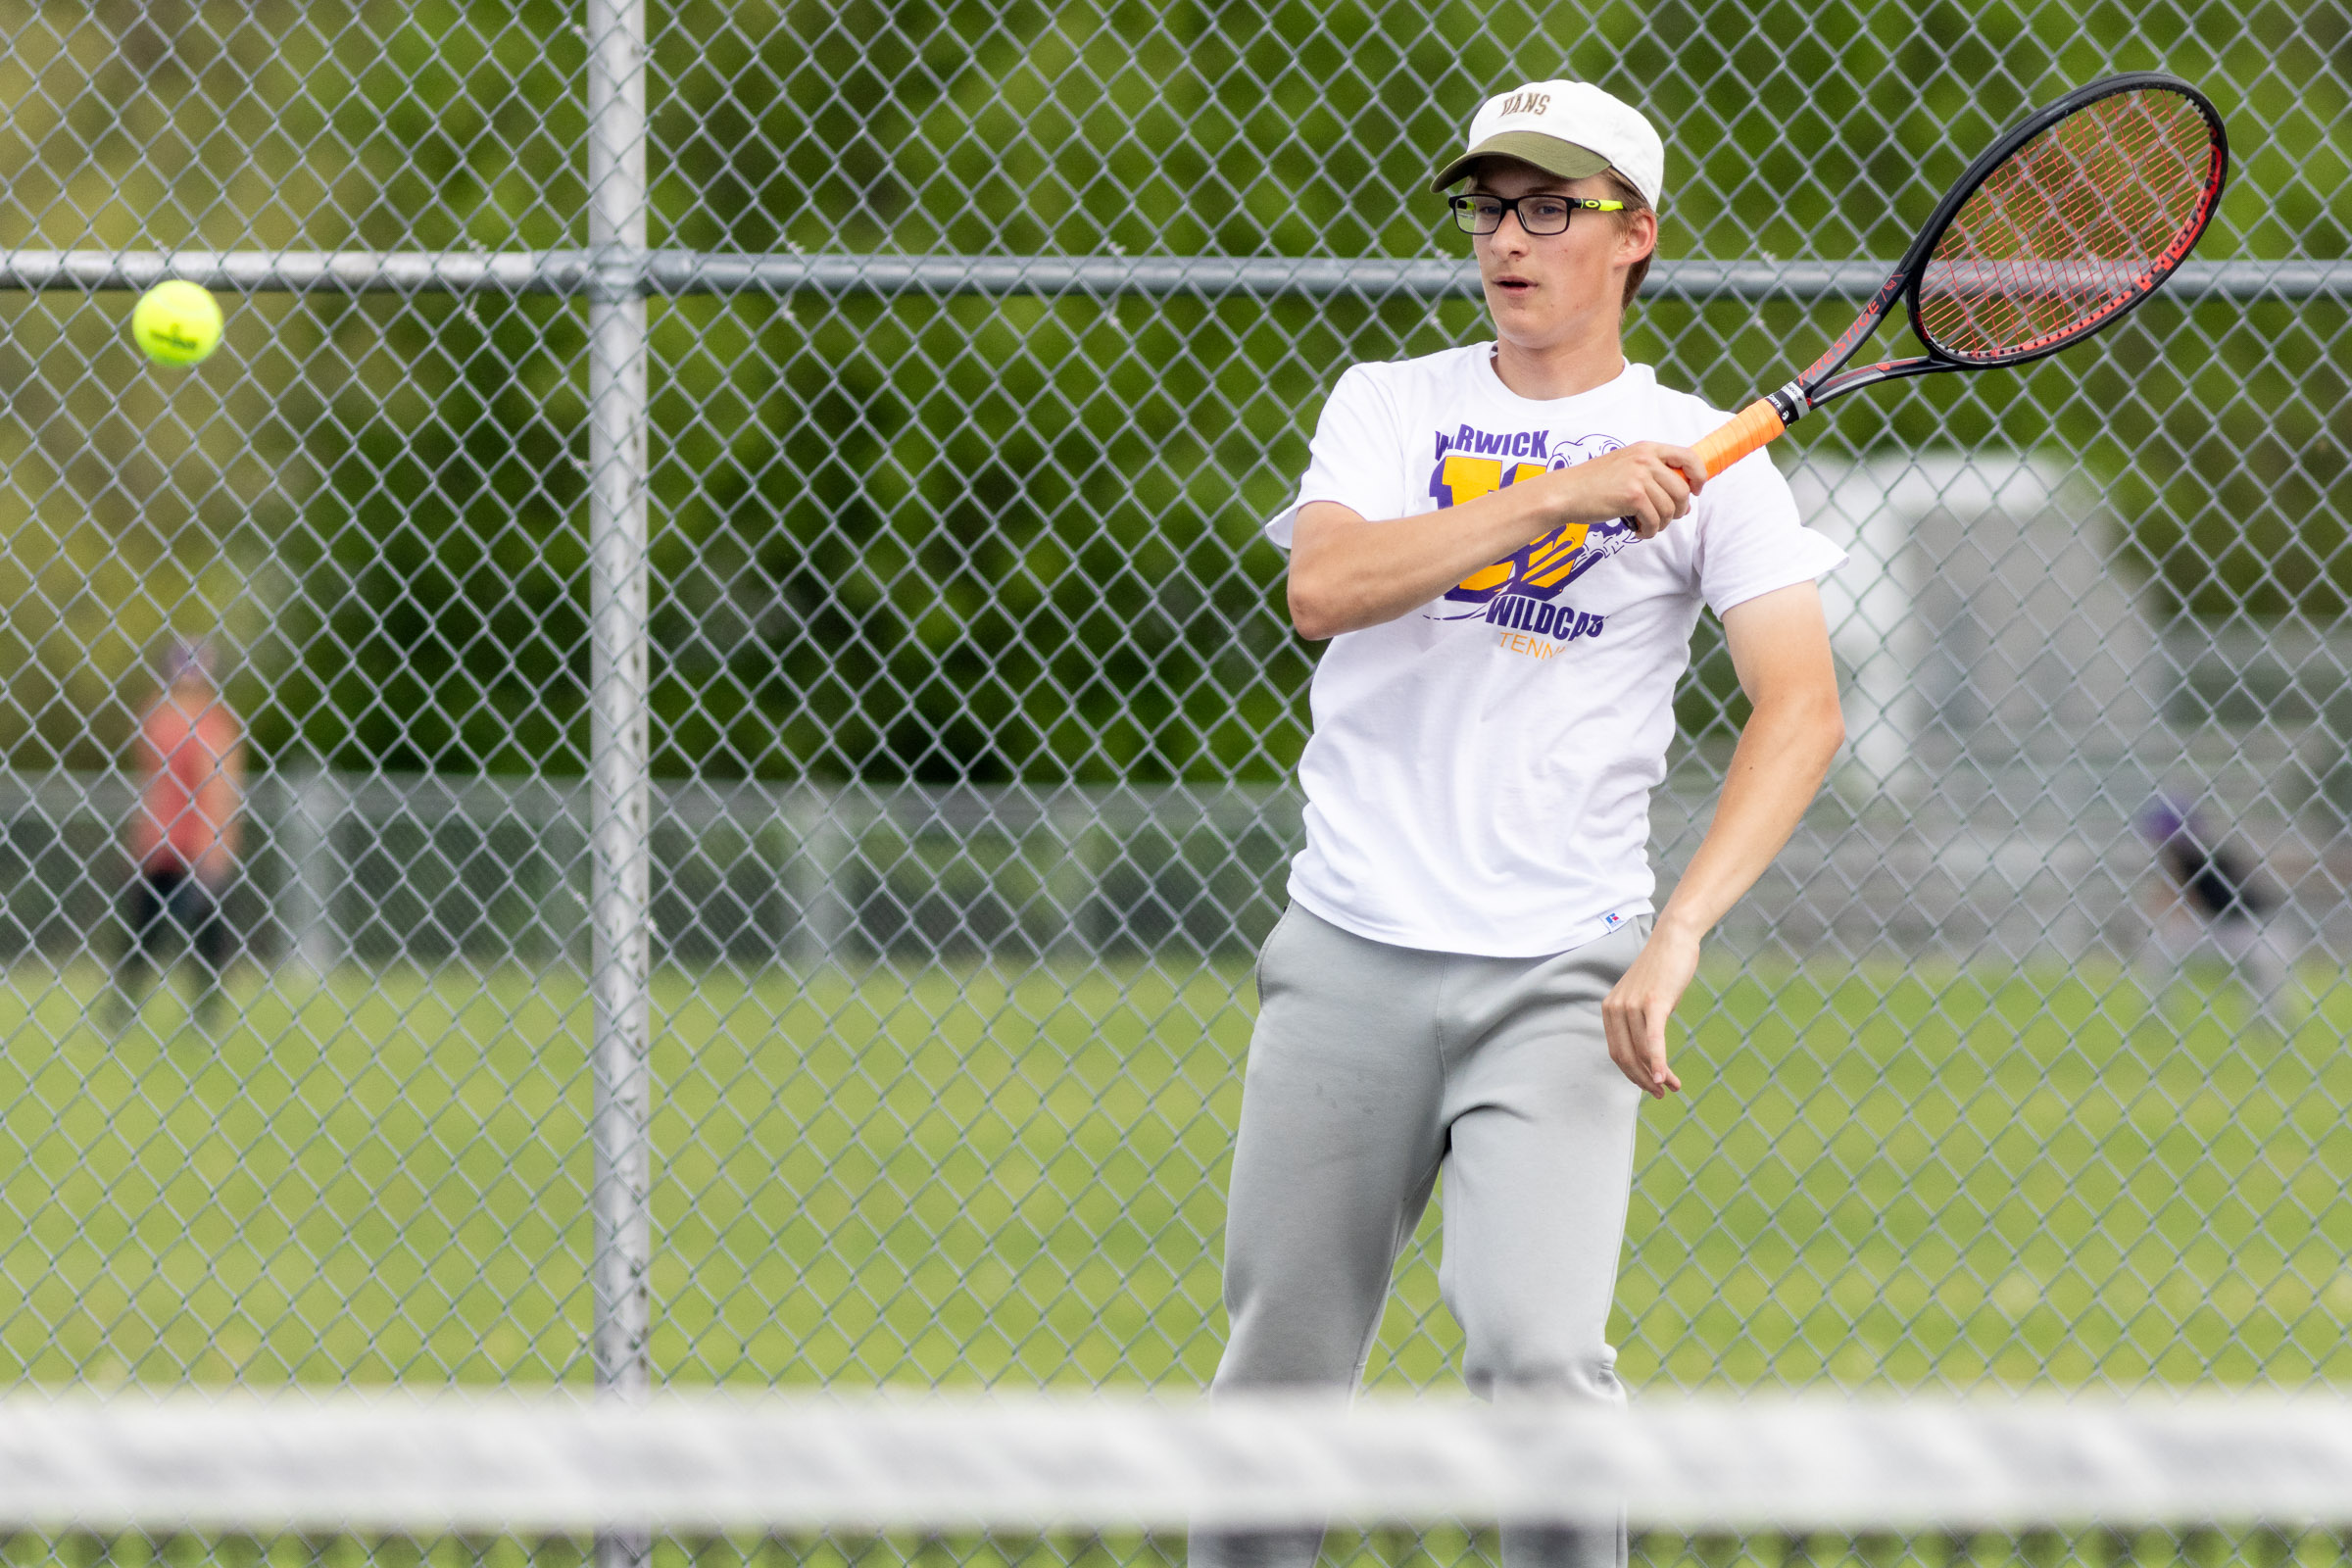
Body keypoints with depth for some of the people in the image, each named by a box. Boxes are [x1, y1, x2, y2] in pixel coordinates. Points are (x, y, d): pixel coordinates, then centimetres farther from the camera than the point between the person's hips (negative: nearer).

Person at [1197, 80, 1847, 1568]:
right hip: (1349, 956, 2)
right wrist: (1559, 493, -21)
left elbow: (1803, 709, -9)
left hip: (1560, 979, -2)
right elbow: (1323, 588, -11)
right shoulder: (1390, 405, 8)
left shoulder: (1701, 460, 2)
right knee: (1281, 1378, 6)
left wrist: (1680, 931, -23)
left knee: (1538, 1354, -20)